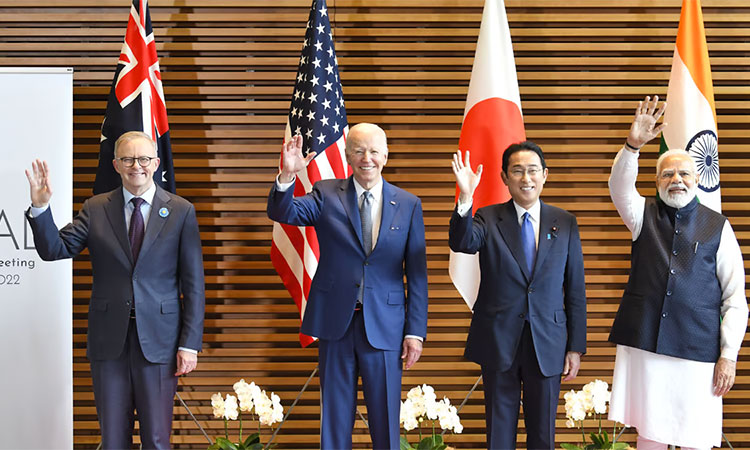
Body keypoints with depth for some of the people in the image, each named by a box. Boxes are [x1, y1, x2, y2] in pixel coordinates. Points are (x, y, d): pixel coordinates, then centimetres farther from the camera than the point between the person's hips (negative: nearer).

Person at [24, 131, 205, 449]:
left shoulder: (181, 211, -1)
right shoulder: (96, 209, 5)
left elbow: (193, 284, -2)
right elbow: (54, 250, -2)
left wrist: (189, 344, -6)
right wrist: (40, 207, -18)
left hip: (158, 339, -2)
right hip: (108, 338, 2)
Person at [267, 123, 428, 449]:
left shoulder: (408, 205, 4)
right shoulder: (326, 194, 3)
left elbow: (417, 274, 4)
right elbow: (282, 213, -12)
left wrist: (416, 331, 0)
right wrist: (287, 176, -32)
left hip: (384, 326, 0)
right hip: (335, 323, 0)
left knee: (385, 422, 7)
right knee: (335, 417, 9)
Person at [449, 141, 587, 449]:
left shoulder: (565, 223, 3)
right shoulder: (488, 219, 0)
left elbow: (575, 289, 5)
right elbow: (461, 242, -23)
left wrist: (576, 346, 2)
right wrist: (465, 198, -38)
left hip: (547, 343, 1)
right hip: (499, 341, -1)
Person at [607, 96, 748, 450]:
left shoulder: (717, 227, 3)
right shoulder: (644, 215, 8)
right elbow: (619, 188, -14)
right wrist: (633, 145, -30)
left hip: (698, 351, -1)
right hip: (643, 342, 1)